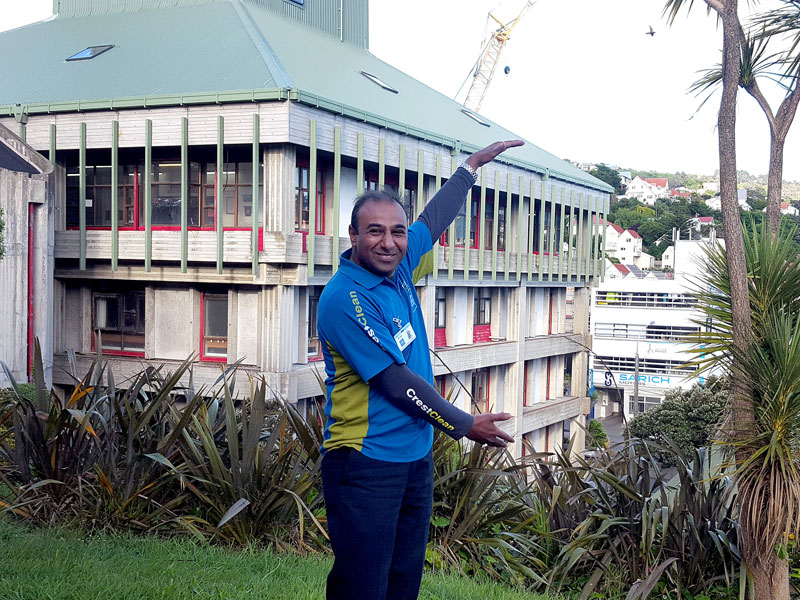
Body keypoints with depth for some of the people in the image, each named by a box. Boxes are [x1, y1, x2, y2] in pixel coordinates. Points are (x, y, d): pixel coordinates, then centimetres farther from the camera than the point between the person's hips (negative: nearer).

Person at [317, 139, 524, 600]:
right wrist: (466, 425, -9)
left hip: (417, 457, 8)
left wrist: (473, 164, 35)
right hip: (366, 464, -8)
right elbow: (397, 383, -18)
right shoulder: (344, 298, -19)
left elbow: (433, 219, 24)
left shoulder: (399, 268, 4)